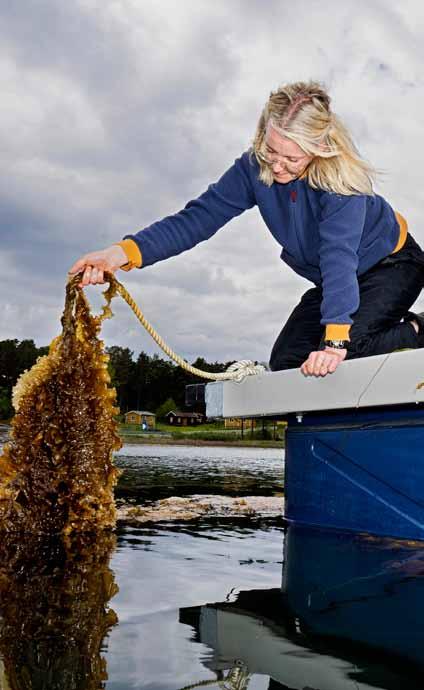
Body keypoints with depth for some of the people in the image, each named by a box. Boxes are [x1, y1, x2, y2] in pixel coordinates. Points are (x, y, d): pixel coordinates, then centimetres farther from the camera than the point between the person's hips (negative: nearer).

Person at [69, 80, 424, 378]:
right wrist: (125, 251, -41)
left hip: (392, 262, -6)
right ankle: (391, 331, 14)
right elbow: (199, 216, -27)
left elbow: (339, 257, -44)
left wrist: (335, 339, -55)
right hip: (331, 281, 6)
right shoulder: (255, 167, -21)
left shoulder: (342, 180, -34)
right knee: (285, 363, -1)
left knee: (347, 348, -30)